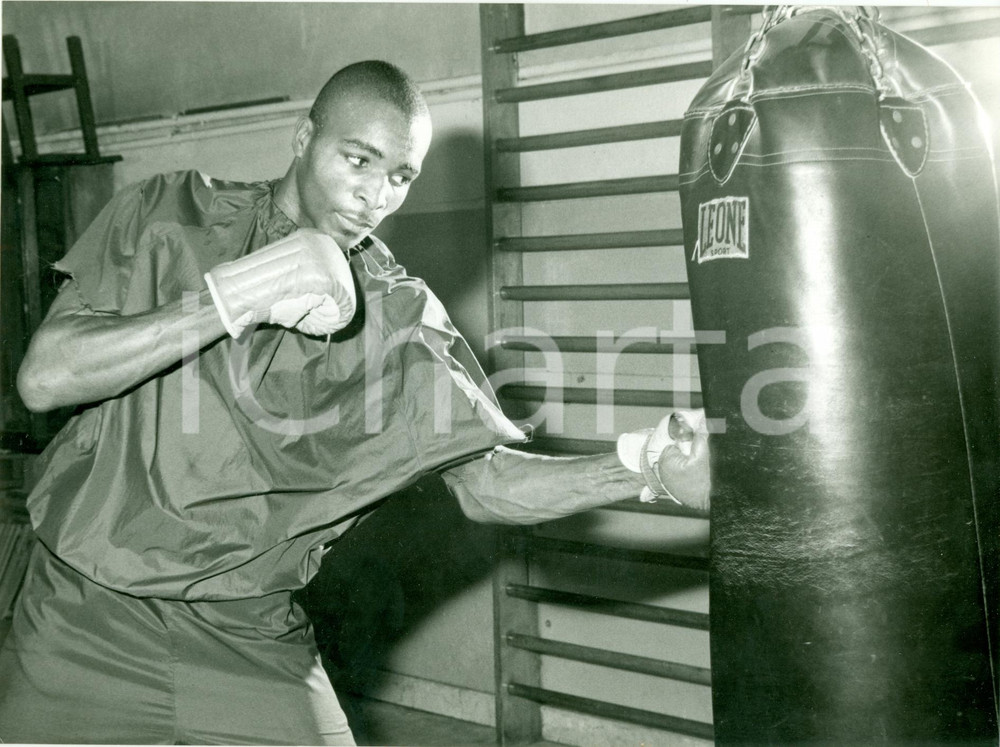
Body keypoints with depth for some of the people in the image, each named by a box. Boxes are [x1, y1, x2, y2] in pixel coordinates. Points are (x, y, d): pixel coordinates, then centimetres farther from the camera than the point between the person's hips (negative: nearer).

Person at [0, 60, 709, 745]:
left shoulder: (402, 311, 1)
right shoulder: (168, 215, -2)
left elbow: (483, 478, -2)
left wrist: (645, 467, -16)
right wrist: (232, 297, -23)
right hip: (89, 623, 0)